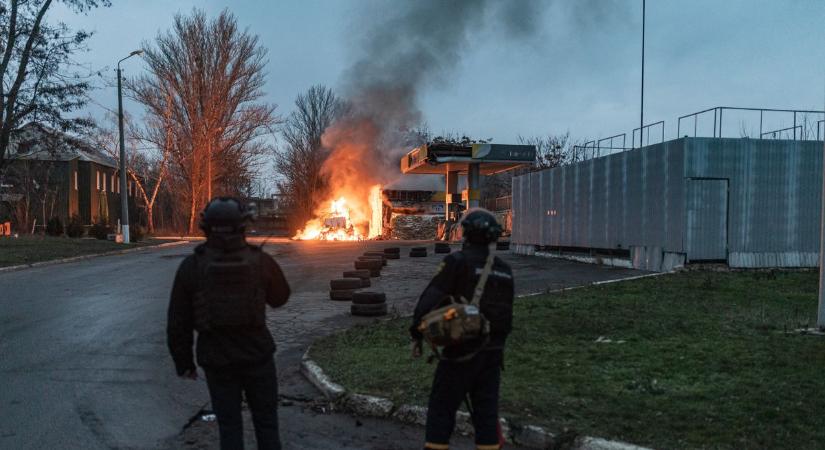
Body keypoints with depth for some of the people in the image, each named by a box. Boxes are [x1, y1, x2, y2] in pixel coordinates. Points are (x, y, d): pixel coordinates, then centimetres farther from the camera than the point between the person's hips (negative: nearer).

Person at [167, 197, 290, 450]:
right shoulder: (260, 260, -8)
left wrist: (183, 362, 8)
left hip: (216, 359, 1)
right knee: (266, 422, 14)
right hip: (257, 354, 0)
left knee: (229, 426, 12)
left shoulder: (191, 266, -7)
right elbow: (280, 298, 10)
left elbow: (178, 322, -4)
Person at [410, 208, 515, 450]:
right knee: (486, 409, 13)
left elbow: (430, 299, -16)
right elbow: (507, 311, 13)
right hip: (492, 351, 6)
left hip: (461, 350, -6)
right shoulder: (504, 269, 8)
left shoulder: (458, 261, -11)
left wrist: (417, 334, -6)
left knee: (442, 409, 5)